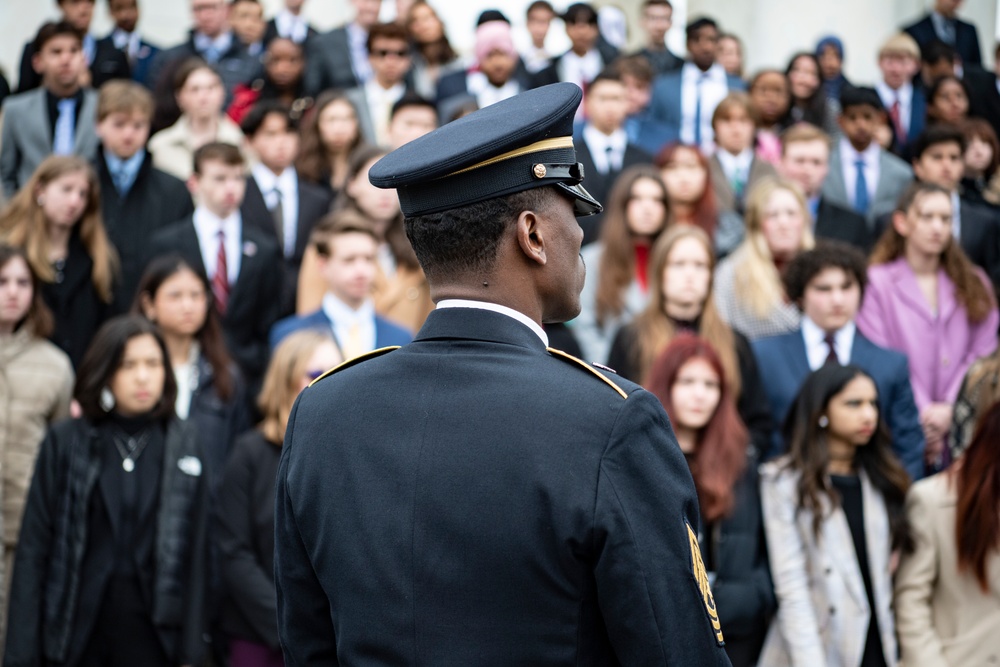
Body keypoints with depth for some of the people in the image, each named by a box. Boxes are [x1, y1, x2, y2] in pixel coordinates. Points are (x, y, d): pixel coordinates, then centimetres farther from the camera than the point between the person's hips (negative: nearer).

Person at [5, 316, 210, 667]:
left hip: (152, 632, 1)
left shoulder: (184, 443, 5)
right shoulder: (65, 442, 2)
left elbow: (195, 550, 4)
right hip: (77, 633, 0)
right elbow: (34, 548, 0)